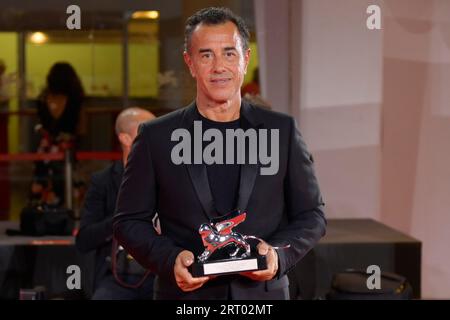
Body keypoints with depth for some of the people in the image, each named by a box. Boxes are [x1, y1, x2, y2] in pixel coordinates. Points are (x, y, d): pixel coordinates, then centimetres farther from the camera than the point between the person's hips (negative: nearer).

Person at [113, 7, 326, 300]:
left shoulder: (282, 132, 3)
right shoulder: (156, 137, 1)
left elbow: (312, 215, 7)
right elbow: (129, 220, 4)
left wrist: (279, 253, -11)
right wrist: (170, 259, -13)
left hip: (264, 292, 1)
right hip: (185, 294, -1)